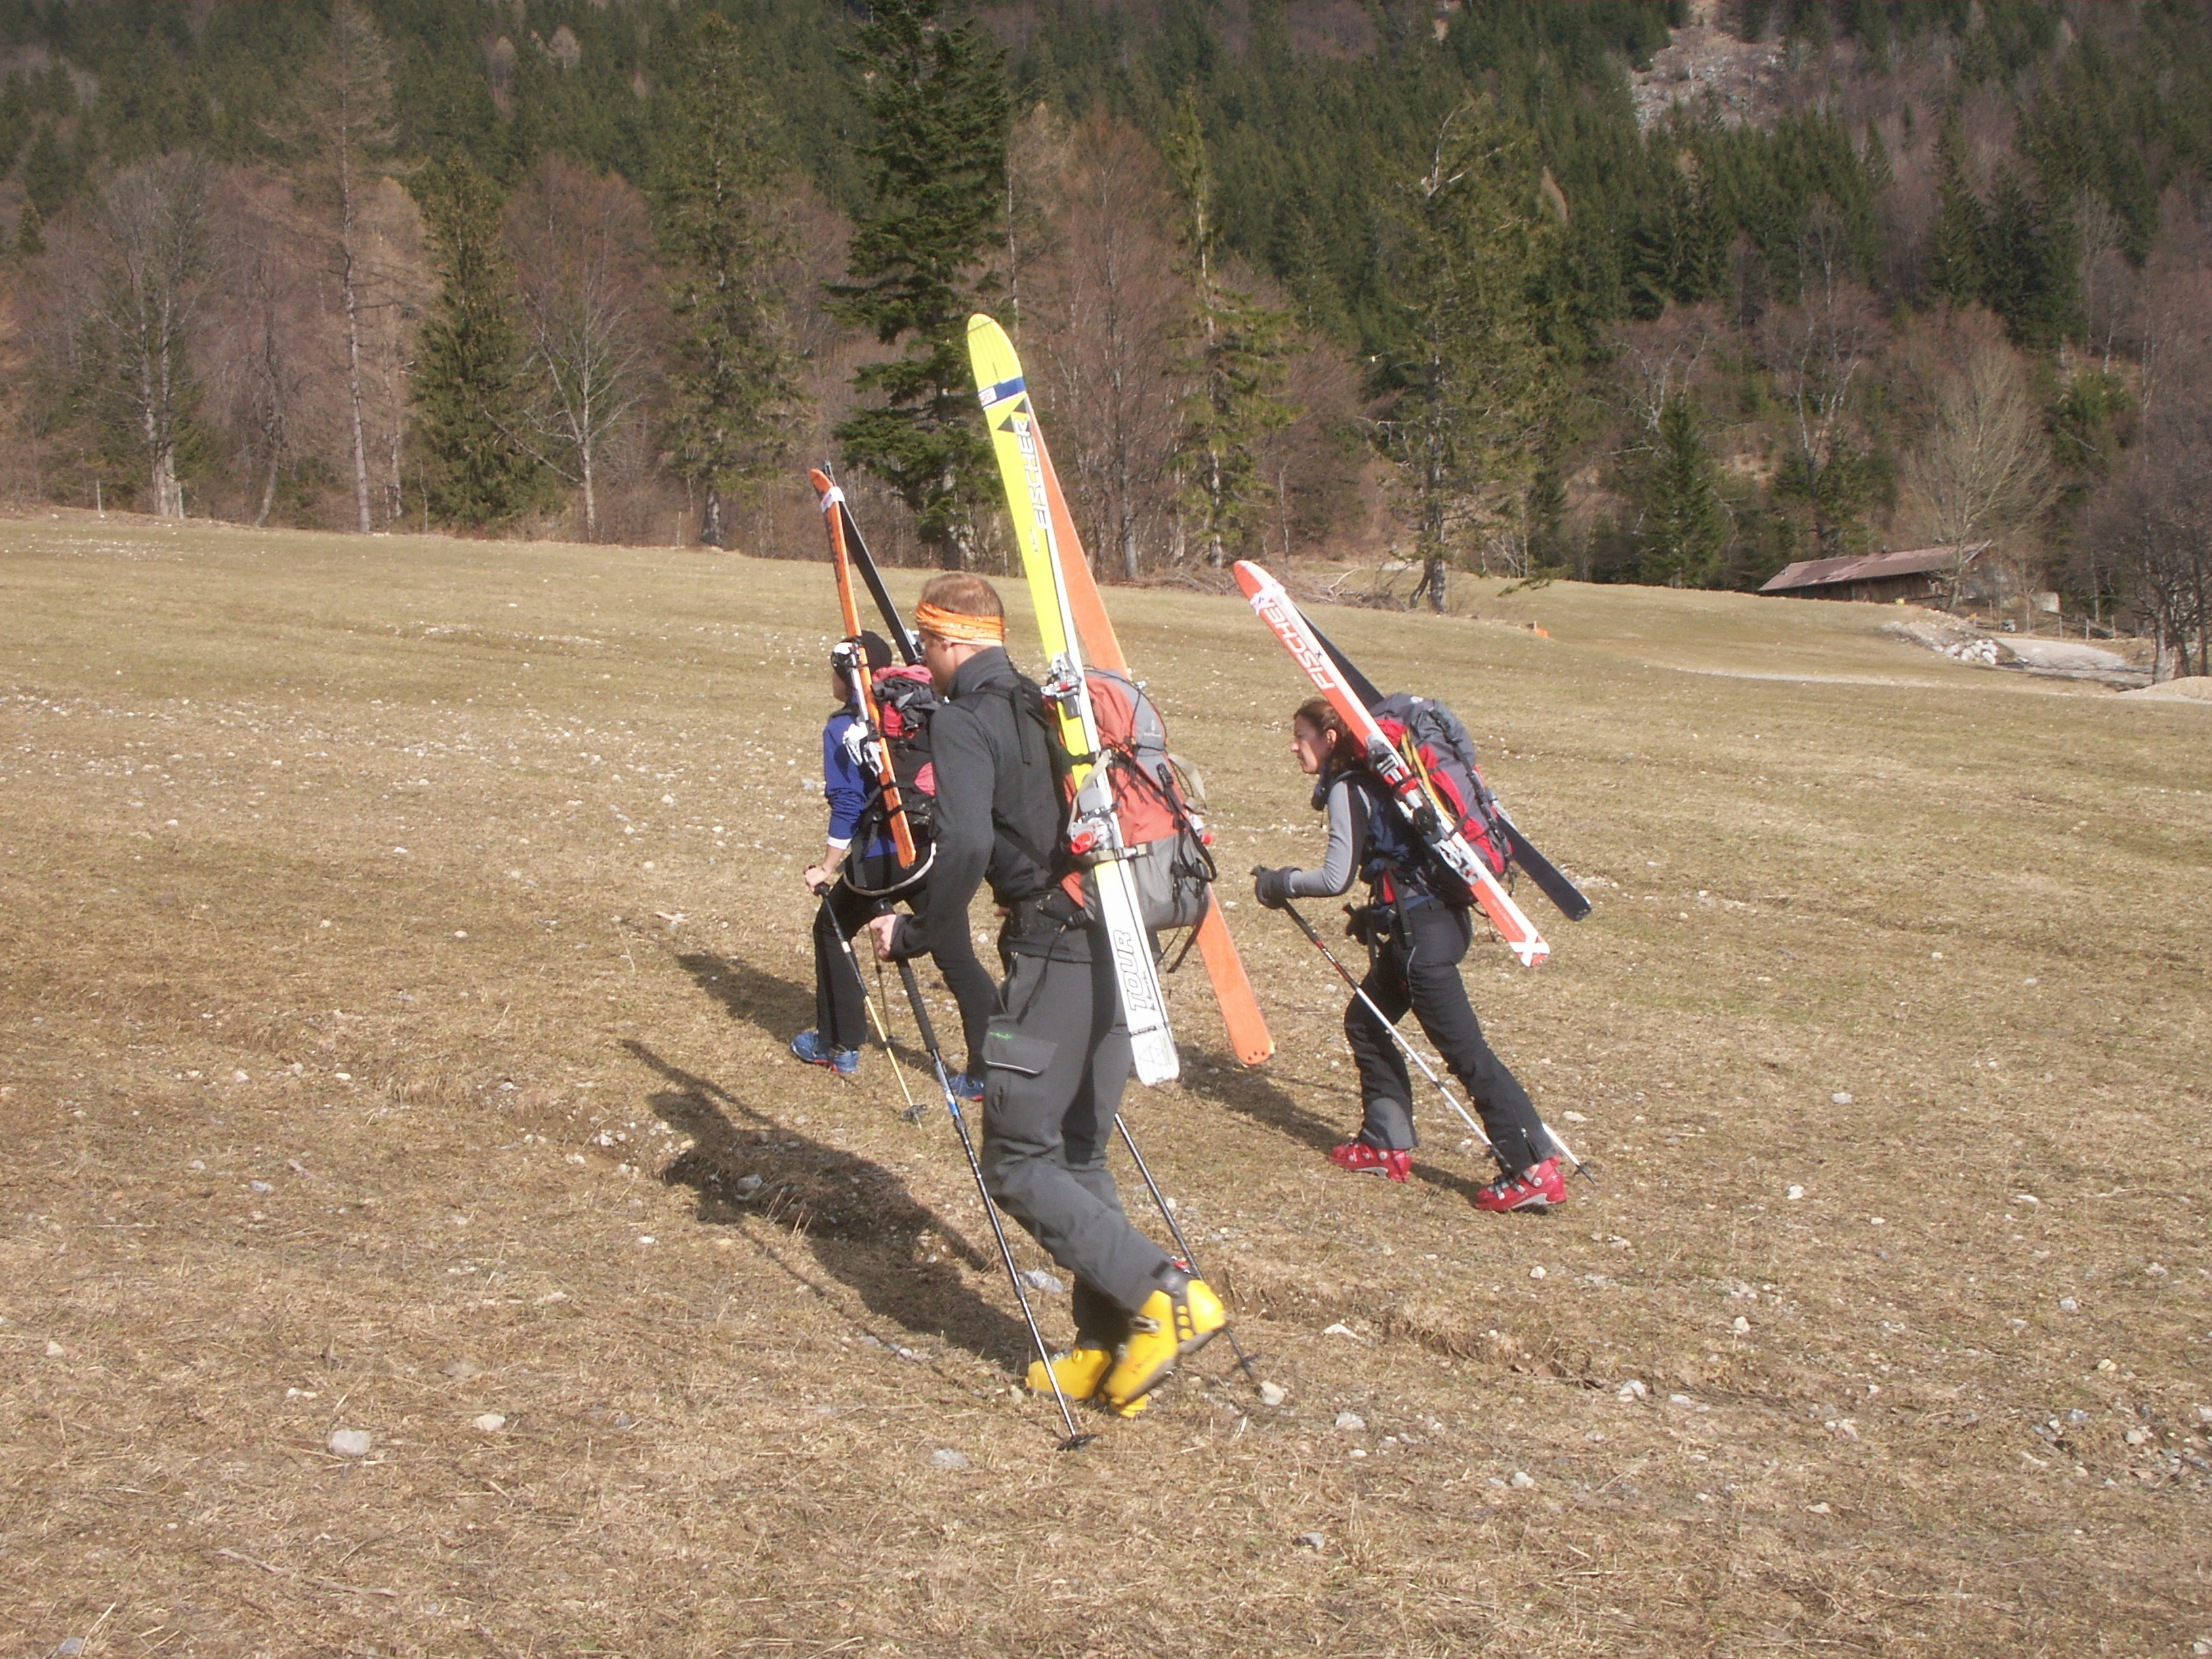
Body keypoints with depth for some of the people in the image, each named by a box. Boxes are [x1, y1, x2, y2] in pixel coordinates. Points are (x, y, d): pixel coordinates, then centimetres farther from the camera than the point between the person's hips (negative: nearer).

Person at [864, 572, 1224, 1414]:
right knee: (1077, 1153, 15)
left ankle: (1166, 1296, -11)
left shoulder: (964, 720, -7)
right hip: (1113, 947, 9)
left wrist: (920, 933, -7)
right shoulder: (1048, 707, 19)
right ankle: (1109, 1347, 14)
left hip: (1052, 955, -9)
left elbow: (967, 845, -21)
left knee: (1018, 1161, -1)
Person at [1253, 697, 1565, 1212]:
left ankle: (1535, 1169, -9)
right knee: (1366, 1022, 18)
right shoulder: (1373, 779, 17)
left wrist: (1276, 885, 0)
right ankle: (1387, 1143, 22)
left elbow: (1335, 878, -15)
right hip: (1435, 917, 10)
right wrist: (1377, 915, 20)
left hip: (1422, 931, -10)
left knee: (1463, 1048, -8)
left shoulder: (1347, 789, -9)